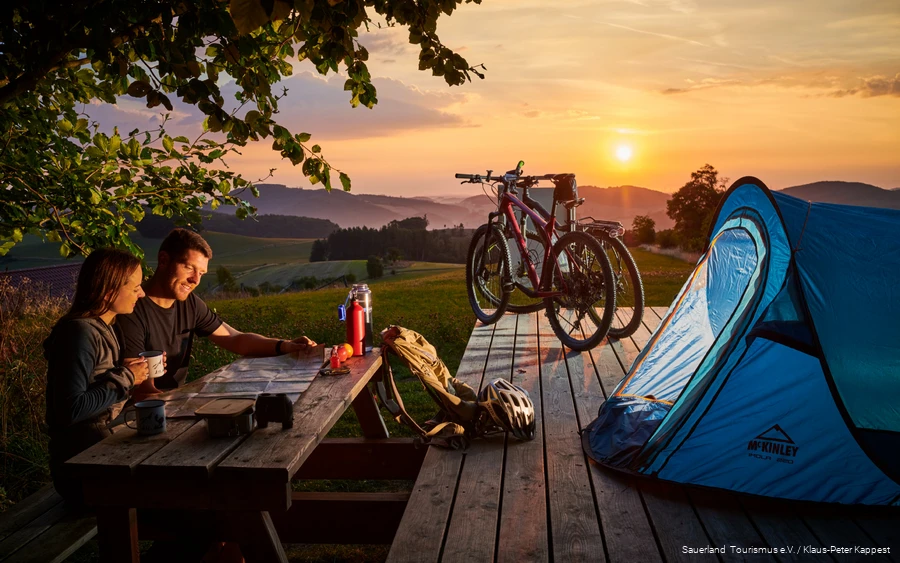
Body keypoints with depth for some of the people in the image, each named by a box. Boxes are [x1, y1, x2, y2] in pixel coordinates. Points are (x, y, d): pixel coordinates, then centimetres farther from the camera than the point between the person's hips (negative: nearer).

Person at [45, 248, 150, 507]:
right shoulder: (80, 333, -19)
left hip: (102, 445, 9)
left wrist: (126, 372, 0)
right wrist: (124, 378, -16)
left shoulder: (101, 329, 10)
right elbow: (71, 409, -25)